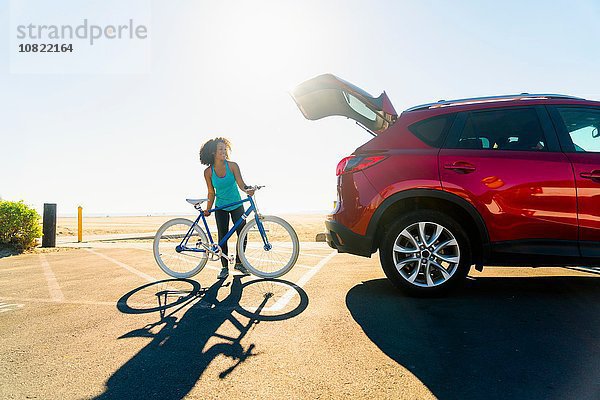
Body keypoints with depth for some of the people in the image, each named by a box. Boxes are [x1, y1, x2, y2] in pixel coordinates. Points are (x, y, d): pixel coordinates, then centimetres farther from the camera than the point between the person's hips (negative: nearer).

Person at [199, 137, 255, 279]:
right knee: (222, 238, 1)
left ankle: (239, 262, 19)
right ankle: (225, 268, 14)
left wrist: (247, 190, -39)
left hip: (236, 206, 0)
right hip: (221, 208, 0)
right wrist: (208, 209, -2)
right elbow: (211, 192, -1)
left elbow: (241, 183, -19)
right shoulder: (208, 172, -9)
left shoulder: (232, 165, -12)